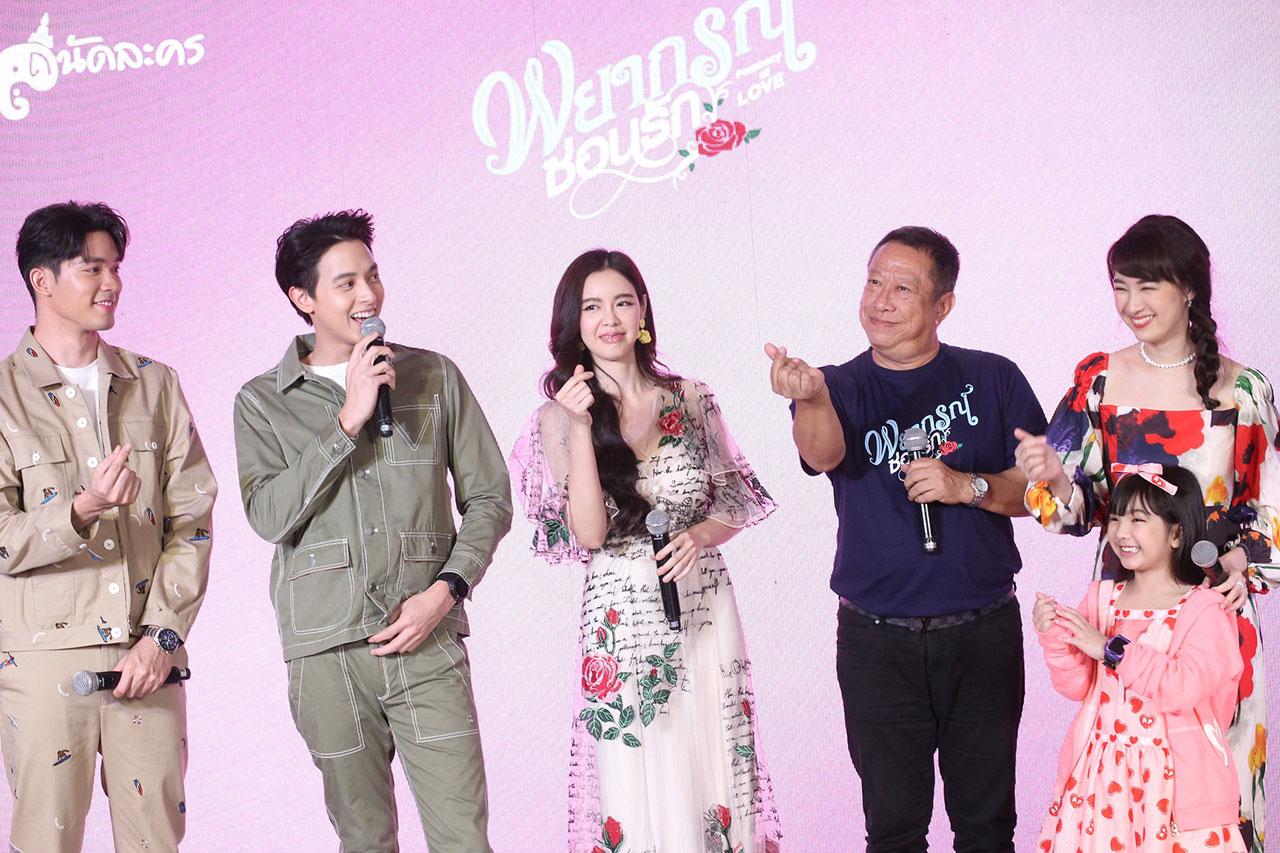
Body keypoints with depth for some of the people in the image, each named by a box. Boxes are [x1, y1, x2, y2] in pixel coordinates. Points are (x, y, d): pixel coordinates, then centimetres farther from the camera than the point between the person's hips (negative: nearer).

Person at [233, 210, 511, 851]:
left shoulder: (434, 376, 9)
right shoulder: (262, 402, 6)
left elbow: (489, 499, 10)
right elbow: (269, 515, -9)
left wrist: (443, 591, -4)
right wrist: (348, 421, -13)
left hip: (427, 639, 0)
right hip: (326, 652, 0)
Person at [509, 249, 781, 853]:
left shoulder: (692, 400, 3)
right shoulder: (559, 417, -2)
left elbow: (735, 505, 11)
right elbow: (589, 535, -12)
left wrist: (700, 535, -11)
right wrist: (580, 430, -19)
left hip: (706, 610, 2)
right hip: (625, 619, -2)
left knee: (715, 774, 7)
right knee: (642, 792, 2)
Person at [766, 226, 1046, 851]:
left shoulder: (991, 379, 3)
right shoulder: (842, 389, 0)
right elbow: (823, 454, -23)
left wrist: (968, 486, -16)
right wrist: (811, 397, -44)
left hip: (984, 635, 1)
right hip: (878, 641, 0)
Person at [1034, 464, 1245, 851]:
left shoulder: (1203, 609, -8)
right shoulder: (1101, 597, 7)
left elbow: (1184, 687, -21)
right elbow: (1079, 686, 5)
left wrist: (1111, 648, -20)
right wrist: (1055, 639, -12)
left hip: (1173, 775, -4)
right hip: (1102, 770, 4)